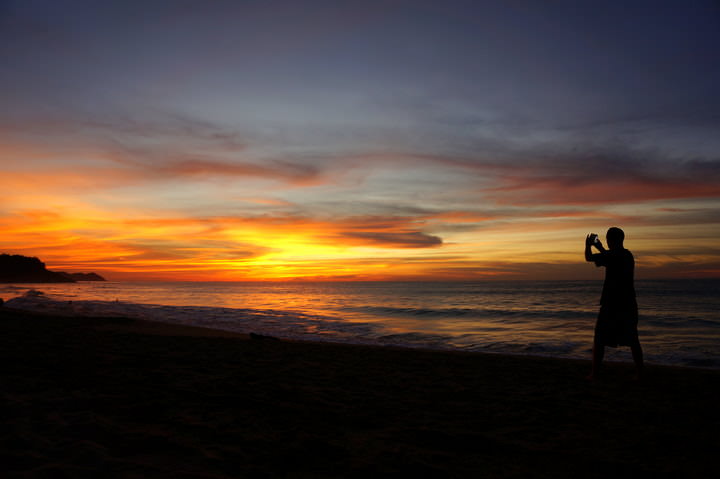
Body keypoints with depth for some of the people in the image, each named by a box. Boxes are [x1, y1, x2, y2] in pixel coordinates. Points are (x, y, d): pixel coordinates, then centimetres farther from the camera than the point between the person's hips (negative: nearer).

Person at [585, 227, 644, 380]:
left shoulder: (611, 255, -14)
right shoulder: (628, 255, 9)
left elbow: (589, 258, -6)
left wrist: (588, 245, 13)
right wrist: (600, 248, 37)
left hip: (612, 305, -7)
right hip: (629, 304, 7)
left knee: (599, 339, 2)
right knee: (632, 340, 12)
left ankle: (595, 373, 4)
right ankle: (640, 373, 13)